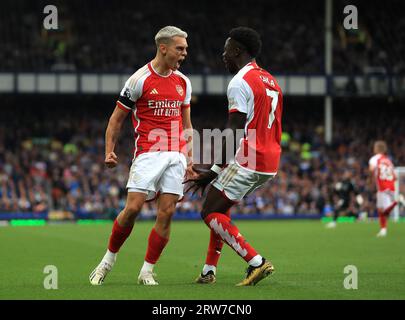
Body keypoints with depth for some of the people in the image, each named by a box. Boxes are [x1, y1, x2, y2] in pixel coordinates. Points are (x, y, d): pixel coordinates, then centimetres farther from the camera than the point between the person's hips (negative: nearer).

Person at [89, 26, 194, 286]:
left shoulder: (183, 82, 13)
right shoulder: (140, 79, -4)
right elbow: (117, 119, 3)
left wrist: (190, 158, 13)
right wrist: (109, 151, -6)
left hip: (176, 154, 5)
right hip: (148, 154, -4)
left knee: (167, 213, -5)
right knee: (133, 208, -13)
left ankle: (147, 271, 4)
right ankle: (108, 261, 7)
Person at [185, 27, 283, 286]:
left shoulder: (240, 82, -11)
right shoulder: (271, 82, 18)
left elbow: (234, 133, -17)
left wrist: (214, 170, -11)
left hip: (248, 162, -9)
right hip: (271, 164, 9)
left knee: (210, 213, -3)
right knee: (221, 206, 22)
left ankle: (257, 262, -14)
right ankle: (209, 271, 19)